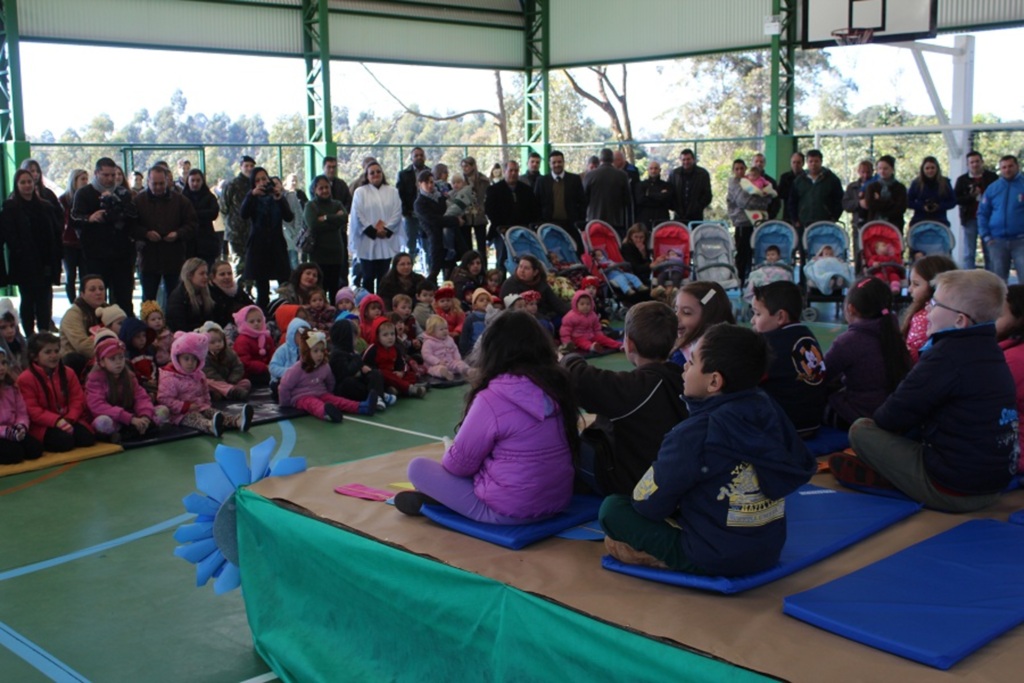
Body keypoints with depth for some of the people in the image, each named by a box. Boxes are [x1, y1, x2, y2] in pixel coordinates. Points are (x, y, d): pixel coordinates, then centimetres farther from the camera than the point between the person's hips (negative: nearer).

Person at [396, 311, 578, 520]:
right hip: (559, 502, 7)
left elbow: (460, 463, -9)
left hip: (508, 510, -7)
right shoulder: (557, 386, -2)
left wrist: (448, 455, 15)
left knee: (418, 467, 4)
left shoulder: (493, 398, -20)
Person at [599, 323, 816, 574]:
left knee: (612, 507, 5)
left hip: (712, 559, -6)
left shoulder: (693, 434, -22)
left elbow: (647, 503, -12)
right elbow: (801, 467, 10)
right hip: (769, 551, 6)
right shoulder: (769, 409, -5)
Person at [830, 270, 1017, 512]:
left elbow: (893, 416, -15)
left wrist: (879, 418, 7)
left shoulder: (949, 354, -20)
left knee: (861, 430, -2)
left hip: (952, 492, -9)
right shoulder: (991, 351, 7)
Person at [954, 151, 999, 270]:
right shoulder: (962, 180, 6)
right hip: (970, 219, 0)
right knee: (969, 254, 2)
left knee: (989, 254, 5)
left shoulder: (992, 177, 3)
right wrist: (971, 196, -16)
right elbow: (955, 199, -1)